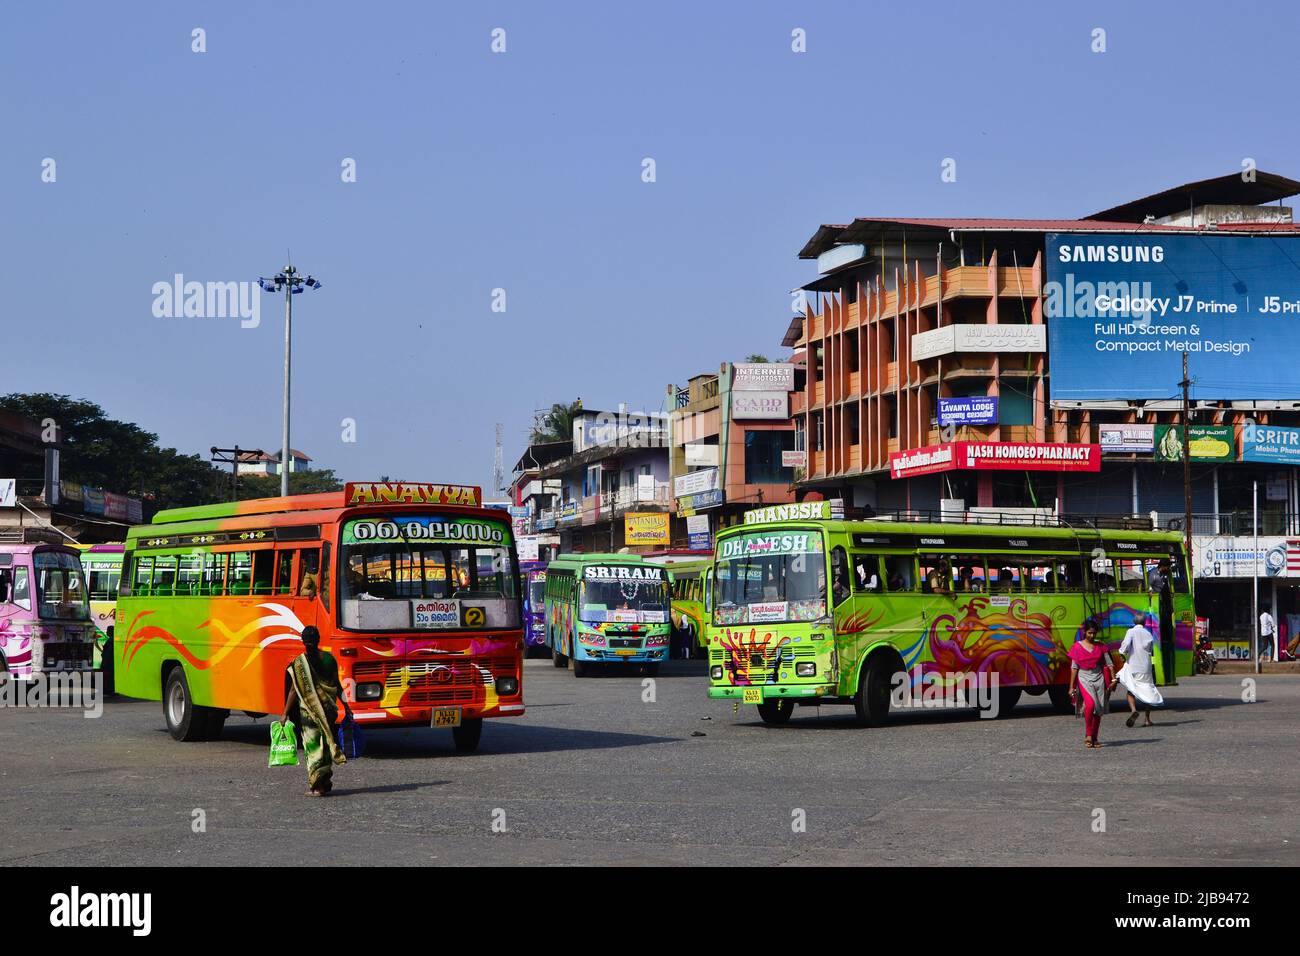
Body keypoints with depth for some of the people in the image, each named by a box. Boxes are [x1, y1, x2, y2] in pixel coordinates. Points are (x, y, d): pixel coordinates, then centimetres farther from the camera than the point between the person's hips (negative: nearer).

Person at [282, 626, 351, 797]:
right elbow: (337, 686, 7)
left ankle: (316, 786, -1)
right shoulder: (329, 659, 1)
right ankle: (326, 783, 17)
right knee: (327, 743, 12)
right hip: (328, 709, 3)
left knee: (312, 746, 1)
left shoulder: (299, 663, -8)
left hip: (308, 710, -3)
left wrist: (285, 713, -1)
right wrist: (346, 705, 16)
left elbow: (294, 691, -6)